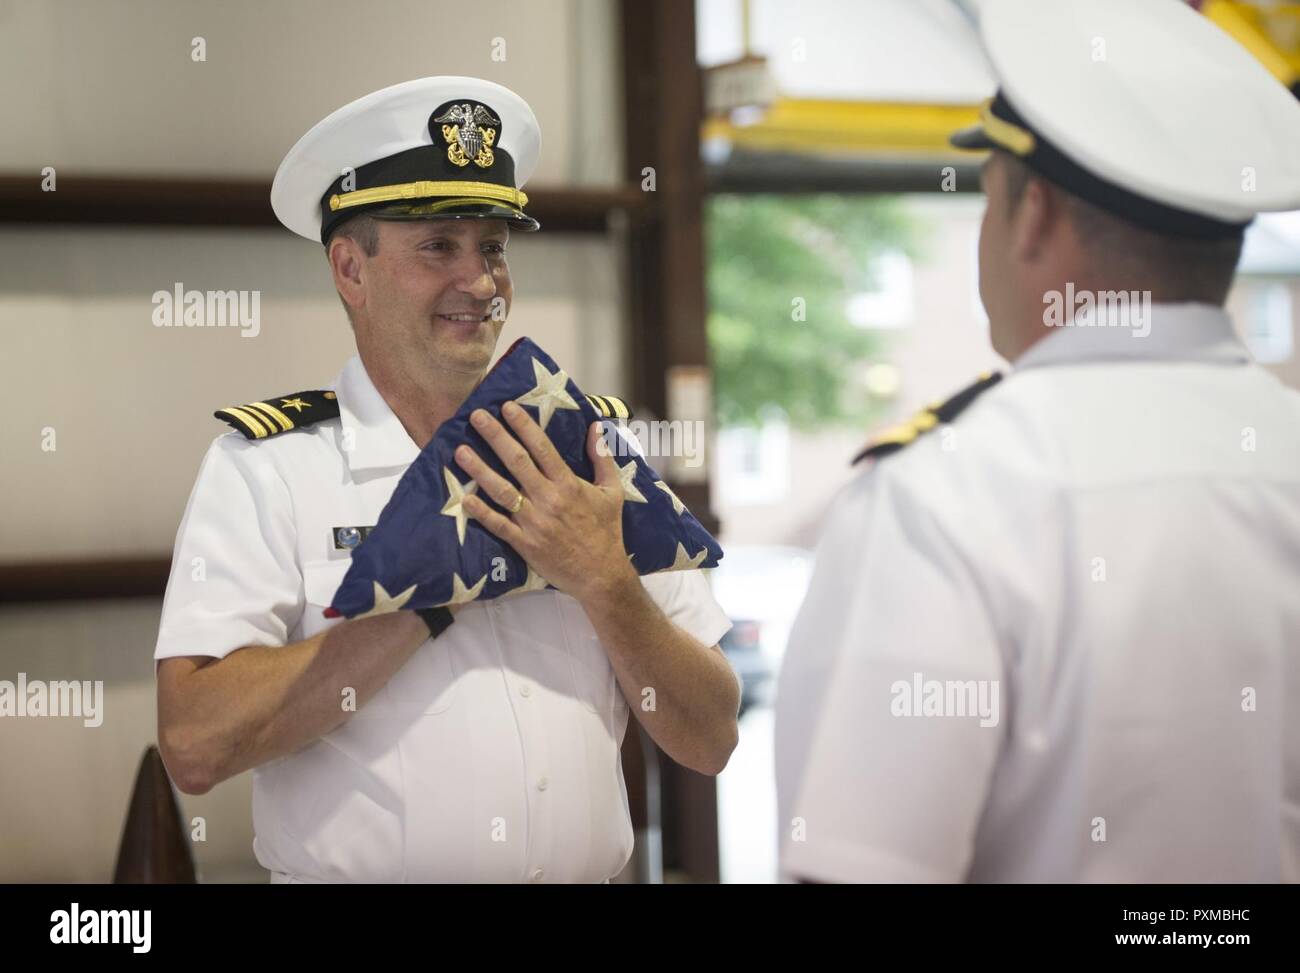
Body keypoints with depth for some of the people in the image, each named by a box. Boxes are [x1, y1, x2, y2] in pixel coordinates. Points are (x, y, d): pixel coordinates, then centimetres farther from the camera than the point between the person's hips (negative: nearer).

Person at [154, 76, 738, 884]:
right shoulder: (265, 465, -7)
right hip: (355, 869, -2)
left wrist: (602, 580, -16)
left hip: (590, 866, 2)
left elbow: (710, 742, 0)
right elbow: (195, 744, -19)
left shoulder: (587, 446, 2)